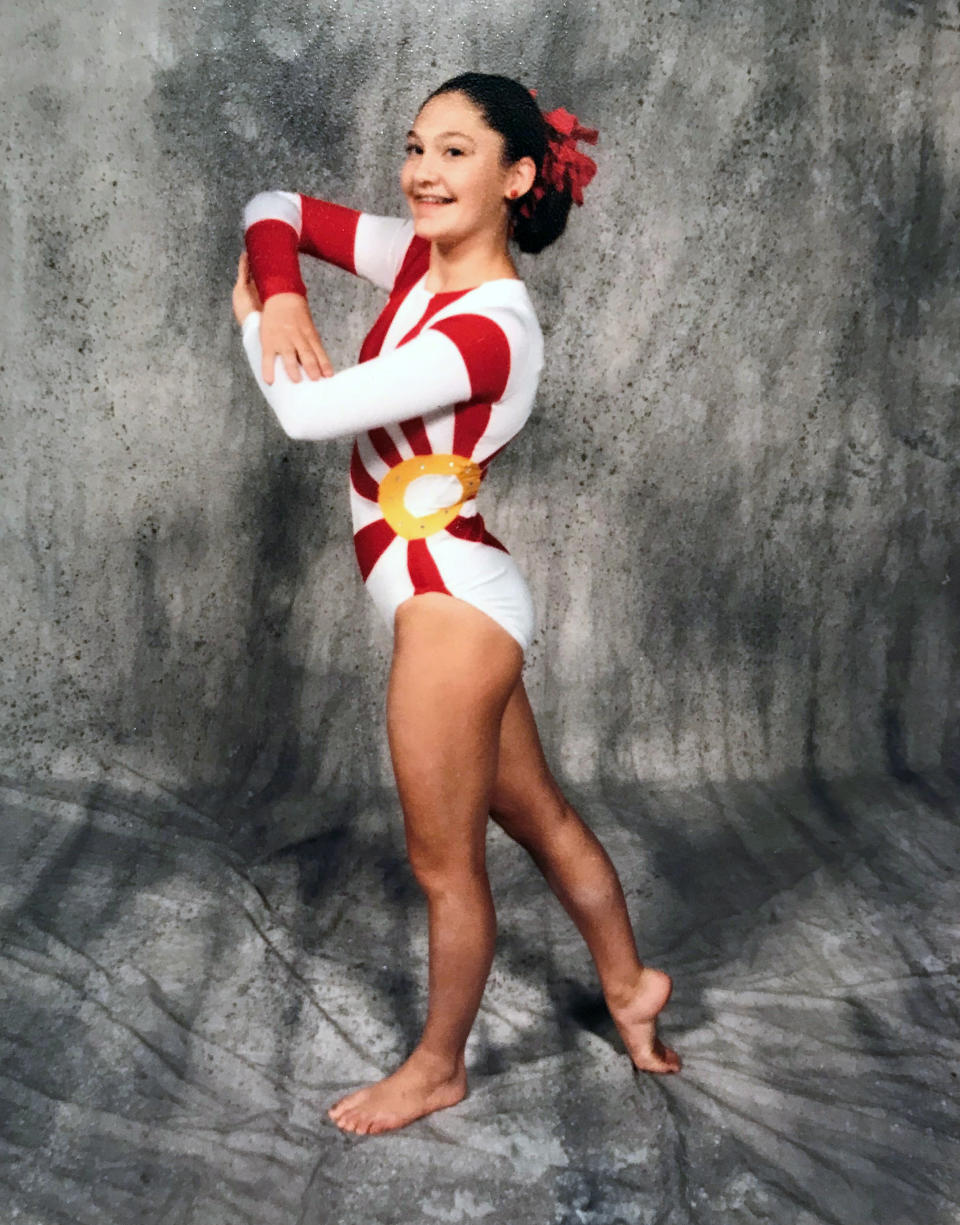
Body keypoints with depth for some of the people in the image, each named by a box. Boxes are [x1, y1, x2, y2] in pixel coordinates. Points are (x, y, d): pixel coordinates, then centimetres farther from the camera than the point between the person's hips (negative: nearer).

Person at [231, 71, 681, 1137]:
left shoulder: (489, 330, -23)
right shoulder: (418, 256, 2)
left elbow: (308, 412, -25)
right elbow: (279, 207, 9)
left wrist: (248, 319, -5)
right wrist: (283, 297, -12)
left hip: (450, 602, -9)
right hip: (455, 602, 9)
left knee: (445, 861, 10)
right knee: (539, 815, 23)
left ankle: (438, 1067, 32)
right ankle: (629, 984, 43)